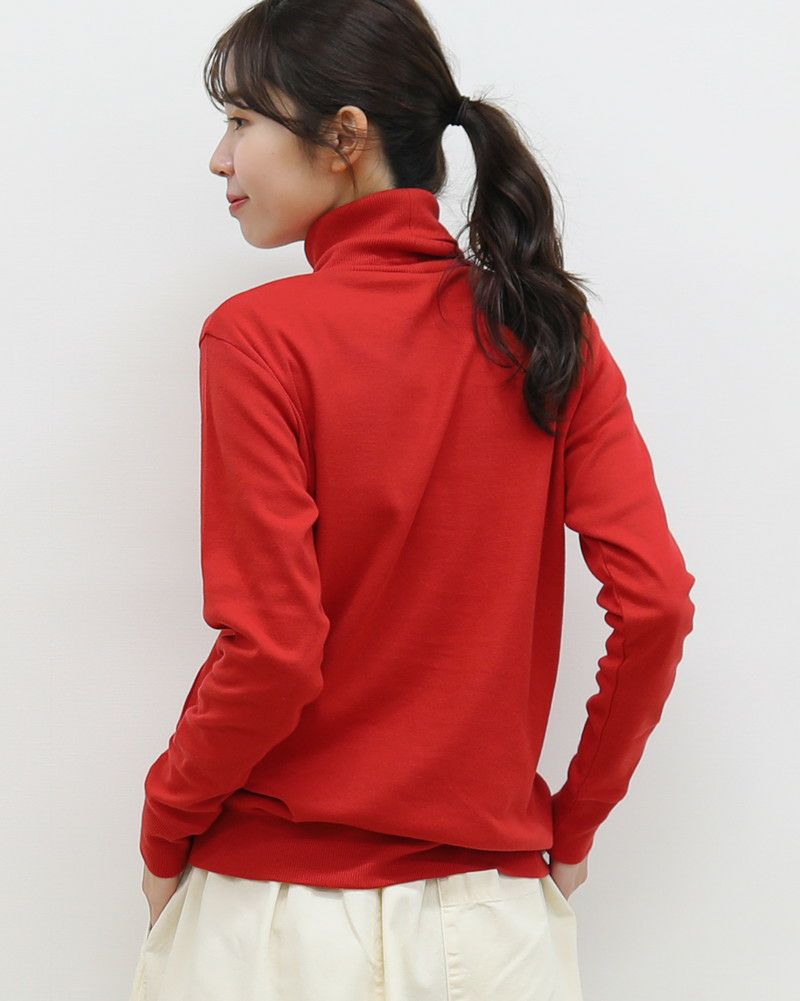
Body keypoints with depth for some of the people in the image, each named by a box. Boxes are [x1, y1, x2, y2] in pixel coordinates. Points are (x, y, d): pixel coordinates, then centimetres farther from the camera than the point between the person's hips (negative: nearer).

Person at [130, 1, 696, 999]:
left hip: (278, 914, -3)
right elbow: (655, 601, -8)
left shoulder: (259, 336, -14)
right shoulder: (550, 330, -3)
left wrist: (163, 833, -2)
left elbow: (270, 651, -18)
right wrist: (574, 821, 5)